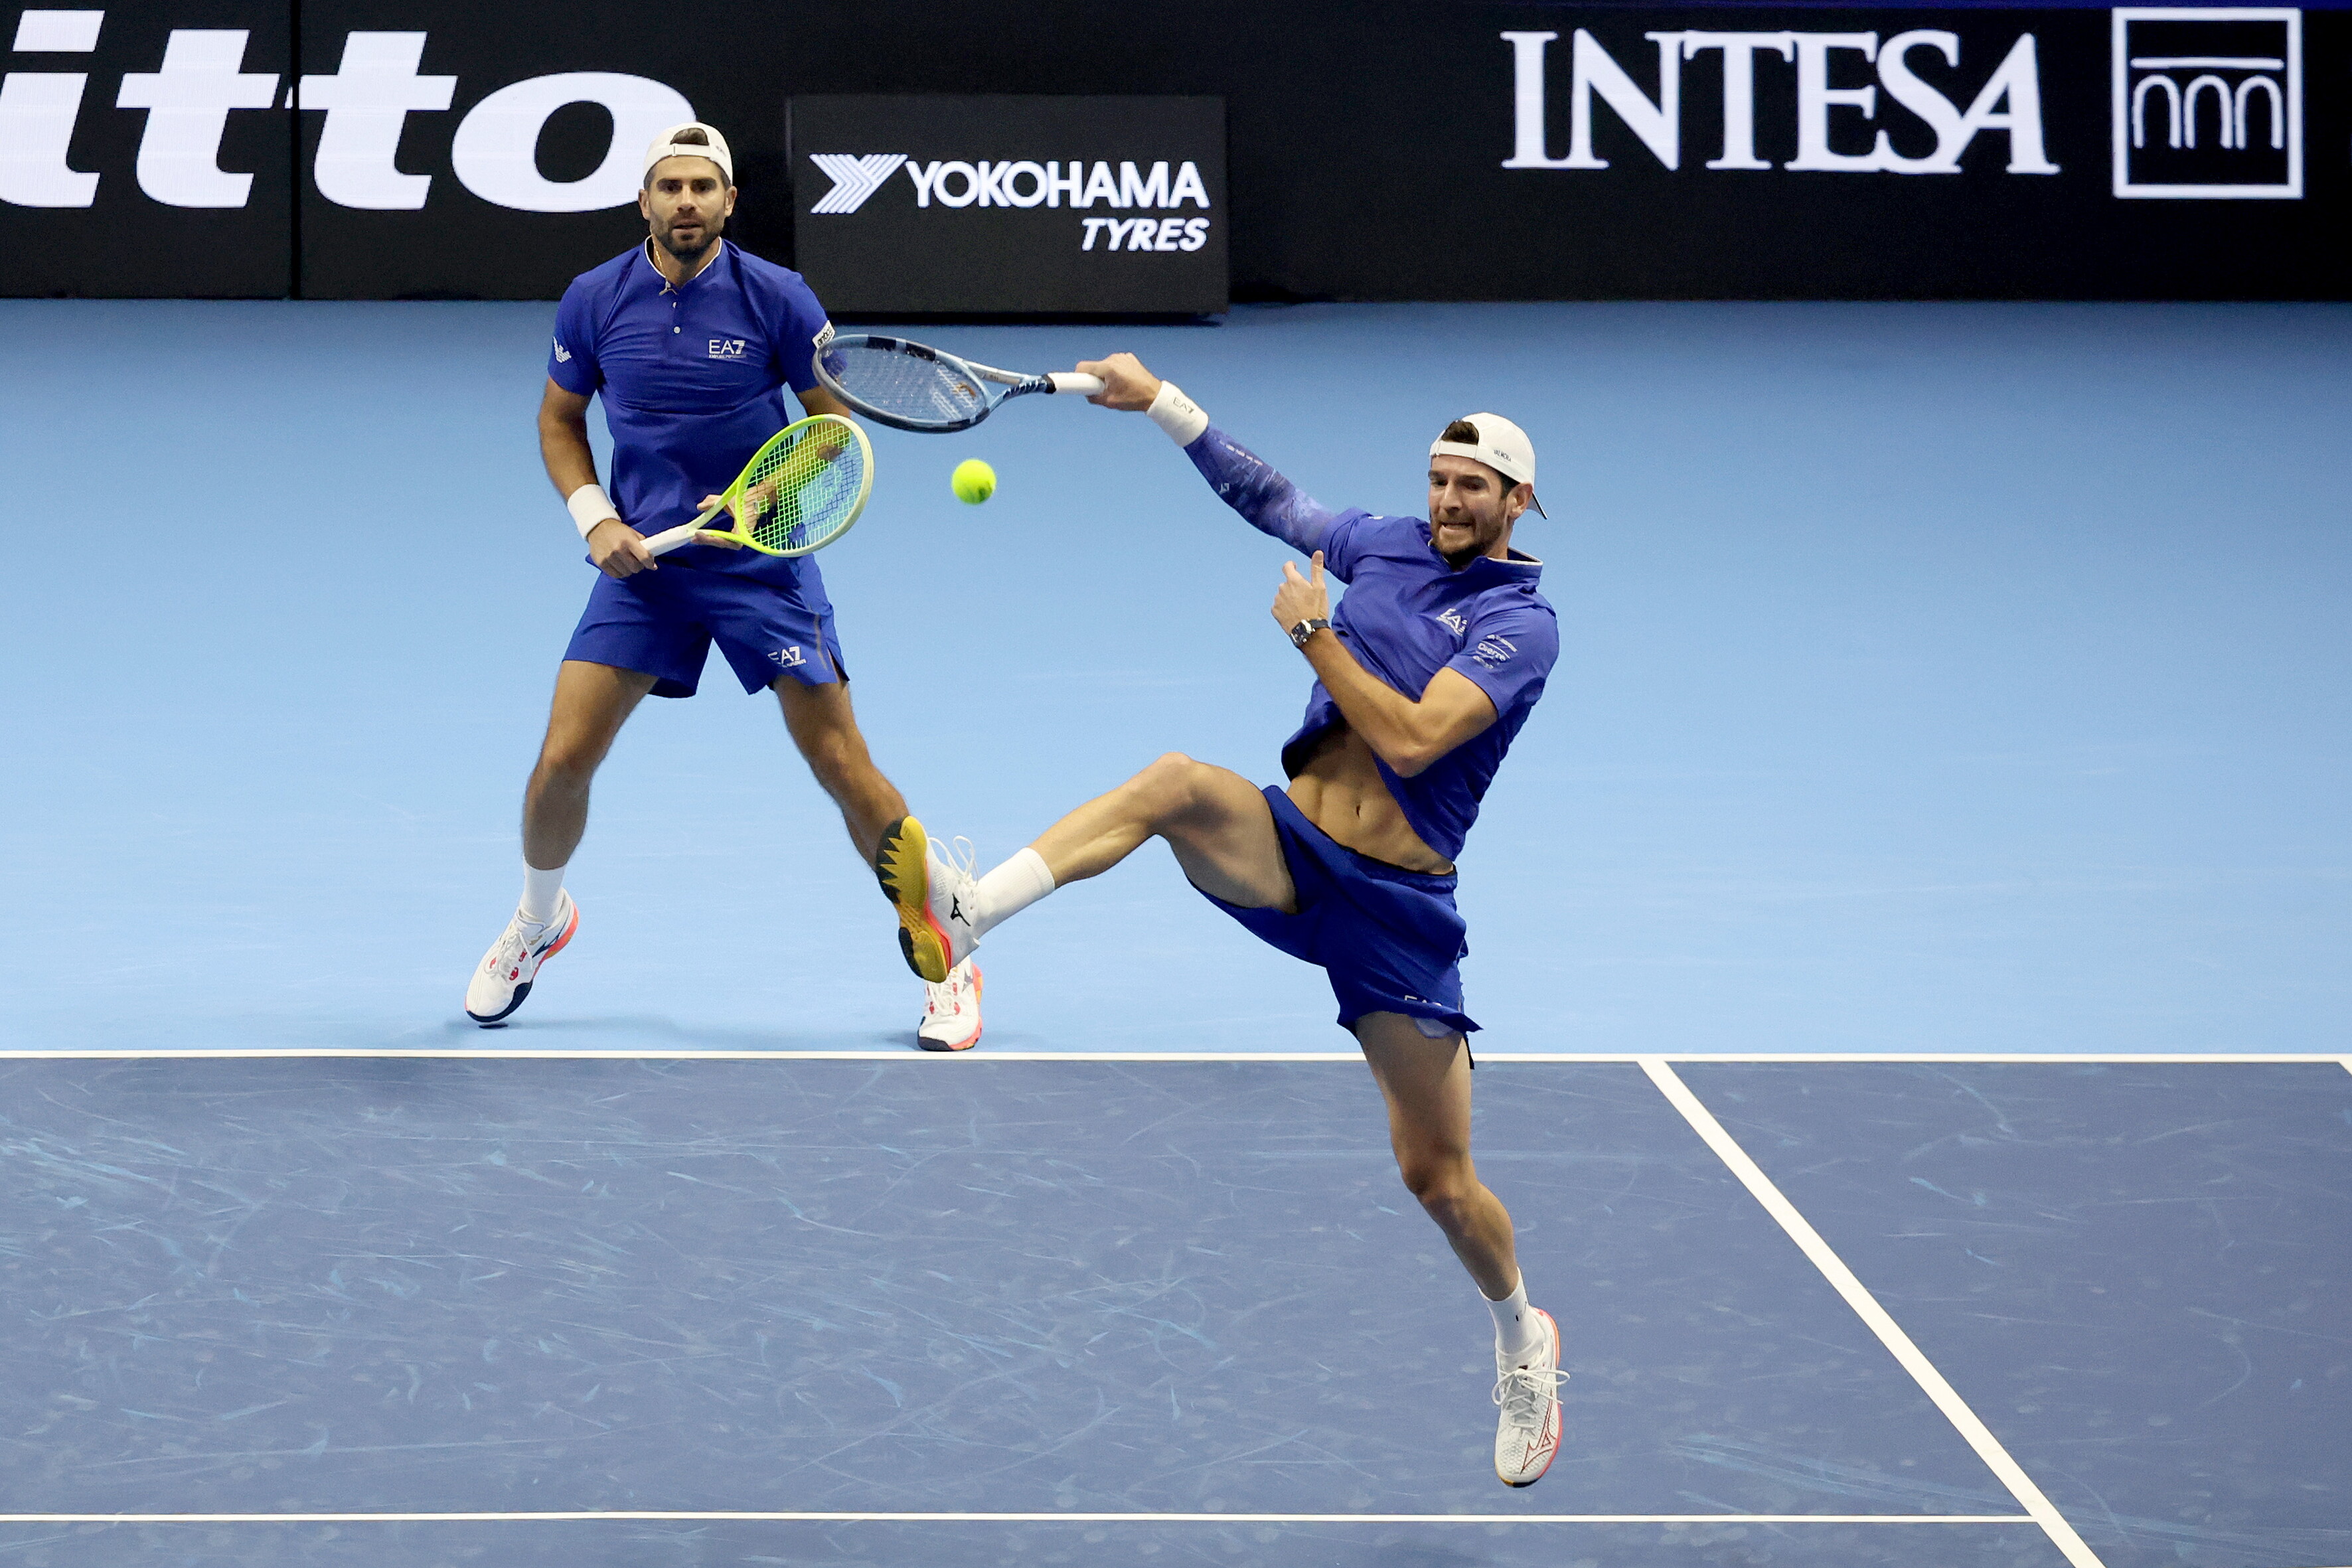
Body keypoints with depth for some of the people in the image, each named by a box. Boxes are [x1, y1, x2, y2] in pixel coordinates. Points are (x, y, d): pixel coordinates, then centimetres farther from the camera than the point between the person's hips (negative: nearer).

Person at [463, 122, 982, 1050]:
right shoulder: (594, 301, -3)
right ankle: (538, 921, 24)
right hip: (641, 560, 2)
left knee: (843, 768, -6)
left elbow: (835, 423, -1)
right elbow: (559, 420, 11)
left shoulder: (778, 299, -10)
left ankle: (951, 966, 6)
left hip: (762, 563, -2)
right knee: (562, 761, -6)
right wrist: (594, 519, -4)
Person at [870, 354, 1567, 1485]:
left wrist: (1312, 630, -16)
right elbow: (1260, 494, 22)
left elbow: (1410, 741, -21)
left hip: (1395, 902, -3)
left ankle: (1522, 1340, 32)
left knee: (1438, 1179, 2)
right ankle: (967, 909, -49)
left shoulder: (1520, 623, -10)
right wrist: (1158, 400, 15)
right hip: (1289, 848, 4)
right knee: (1179, 784, -32)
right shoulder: (1383, 545, 8)